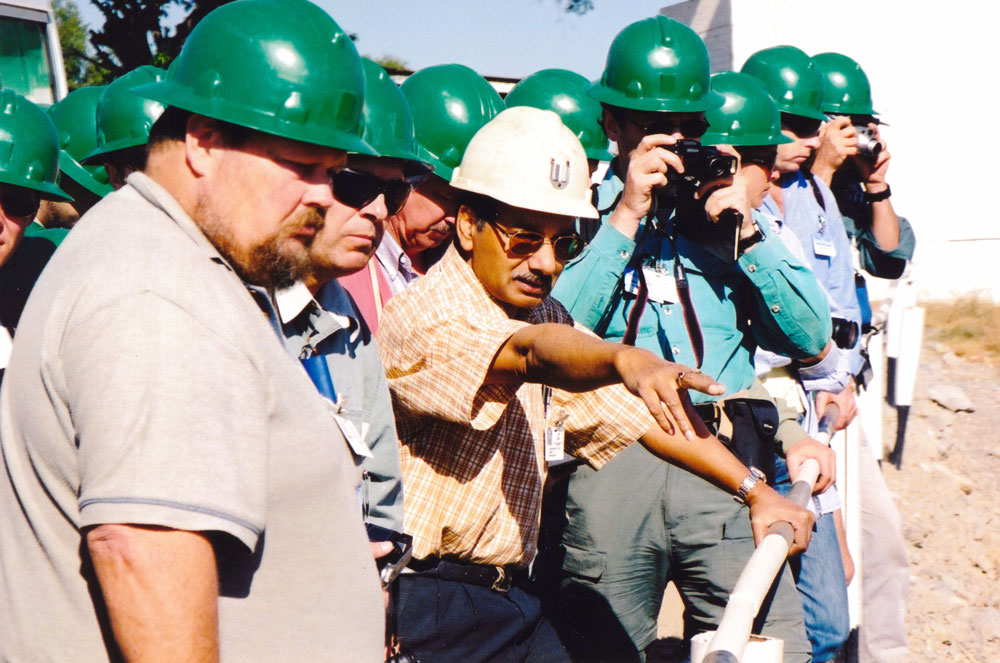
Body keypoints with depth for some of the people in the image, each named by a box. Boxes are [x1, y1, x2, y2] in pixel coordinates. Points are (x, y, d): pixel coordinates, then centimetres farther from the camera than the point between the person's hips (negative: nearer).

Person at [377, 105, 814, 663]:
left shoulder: (545, 318, 12)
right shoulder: (422, 315, -15)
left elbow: (635, 409, 12)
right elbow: (529, 352, -36)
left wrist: (755, 490, 5)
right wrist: (624, 359, -54)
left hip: (513, 595, 7)